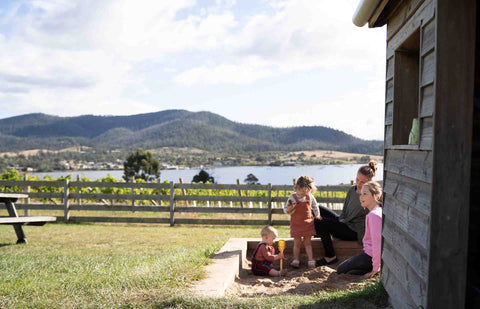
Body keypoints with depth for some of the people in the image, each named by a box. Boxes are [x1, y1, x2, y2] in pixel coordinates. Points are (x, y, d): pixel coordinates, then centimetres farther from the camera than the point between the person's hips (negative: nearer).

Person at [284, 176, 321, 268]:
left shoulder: (310, 197, -2)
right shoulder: (292, 197, -11)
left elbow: (315, 207, 16)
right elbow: (286, 209, -7)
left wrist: (317, 215, 15)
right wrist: (289, 209, -28)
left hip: (308, 223, 2)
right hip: (296, 224, -2)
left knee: (308, 242, 7)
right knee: (297, 243, 4)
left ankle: (311, 260, 9)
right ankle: (296, 260, 12)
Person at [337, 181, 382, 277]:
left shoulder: (373, 215, -22)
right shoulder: (379, 211, 10)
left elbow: (377, 243, -26)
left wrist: (375, 268, -22)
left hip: (370, 256, -10)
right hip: (370, 254, 10)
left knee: (340, 270, -1)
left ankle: (376, 271, -9)